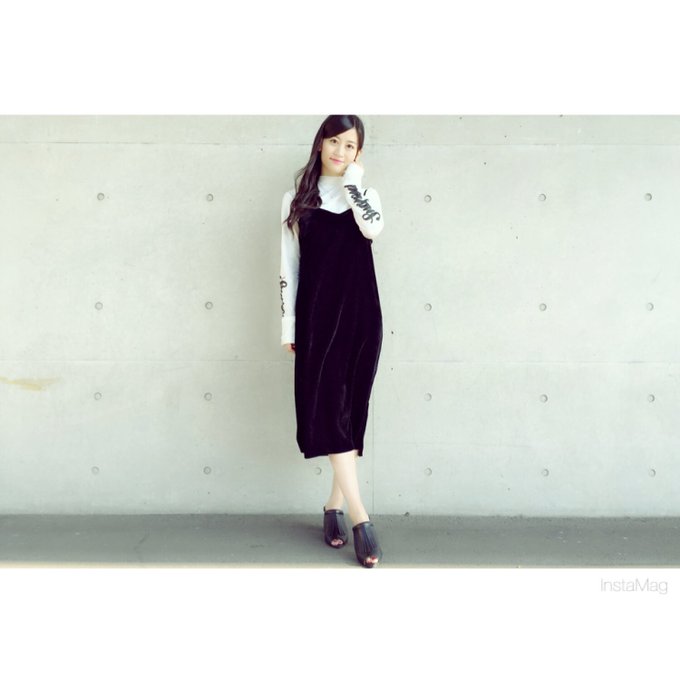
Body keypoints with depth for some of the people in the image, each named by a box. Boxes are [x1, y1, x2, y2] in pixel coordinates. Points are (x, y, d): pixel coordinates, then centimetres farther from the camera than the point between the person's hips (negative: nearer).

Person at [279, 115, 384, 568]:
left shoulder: (364, 196, 12)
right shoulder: (297, 200, 11)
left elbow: (374, 229, -13)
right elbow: (289, 266, 7)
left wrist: (353, 180, -2)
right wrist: (288, 324, 1)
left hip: (359, 314, 1)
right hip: (317, 315, -1)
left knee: (351, 410, 2)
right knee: (328, 408, -11)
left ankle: (335, 506, 15)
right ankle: (360, 518, -9)